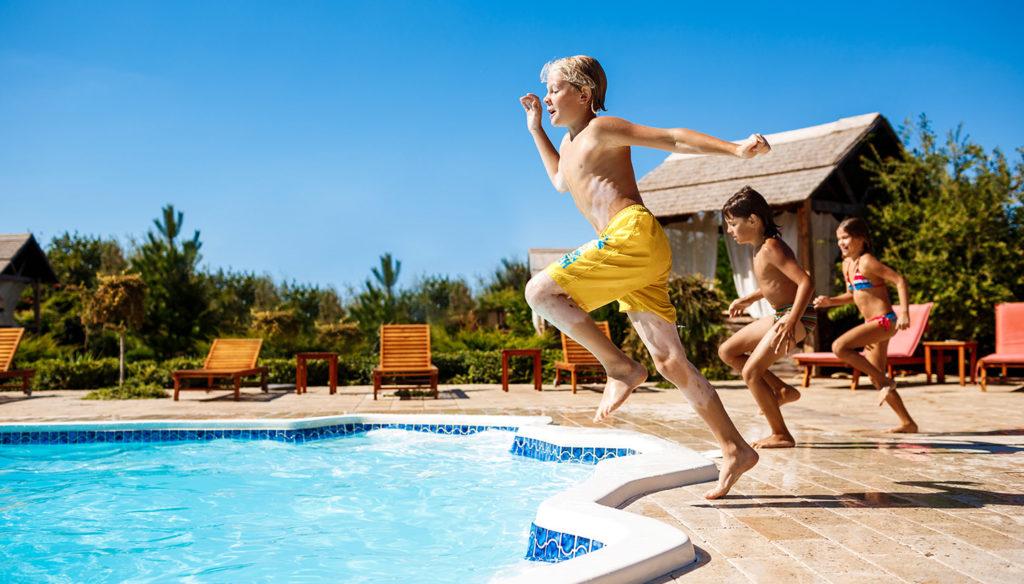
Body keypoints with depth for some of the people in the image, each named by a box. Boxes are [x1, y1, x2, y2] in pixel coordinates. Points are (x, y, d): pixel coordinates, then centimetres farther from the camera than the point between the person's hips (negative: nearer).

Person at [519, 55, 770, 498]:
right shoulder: (570, 142, 27)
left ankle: (621, 368, -10)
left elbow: (674, 138, -3)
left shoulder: (603, 129, 3)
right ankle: (735, 450, 8)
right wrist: (536, 130, 44)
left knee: (541, 290, -14)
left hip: (634, 235, -9)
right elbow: (562, 182, 48)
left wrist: (735, 149, -14)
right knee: (670, 363, 5)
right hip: (630, 251, 9)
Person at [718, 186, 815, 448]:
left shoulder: (770, 247, -20)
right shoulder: (760, 247, 9)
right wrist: (749, 299, 27)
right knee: (727, 351, 12)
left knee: (751, 372, -12)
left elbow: (806, 282, -28)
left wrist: (791, 323, -35)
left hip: (797, 316, -10)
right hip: (779, 314, 10)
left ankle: (781, 435, 0)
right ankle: (783, 390, 15)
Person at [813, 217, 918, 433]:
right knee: (876, 378, 13)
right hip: (873, 324, 10)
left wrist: (904, 312, -26)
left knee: (840, 347, -24)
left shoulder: (867, 261, -13)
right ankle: (907, 423, 23)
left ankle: (885, 382, -11)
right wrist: (830, 301, 8)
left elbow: (900, 280, -18)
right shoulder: (847, 264, 12)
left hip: (884, 321, -10)